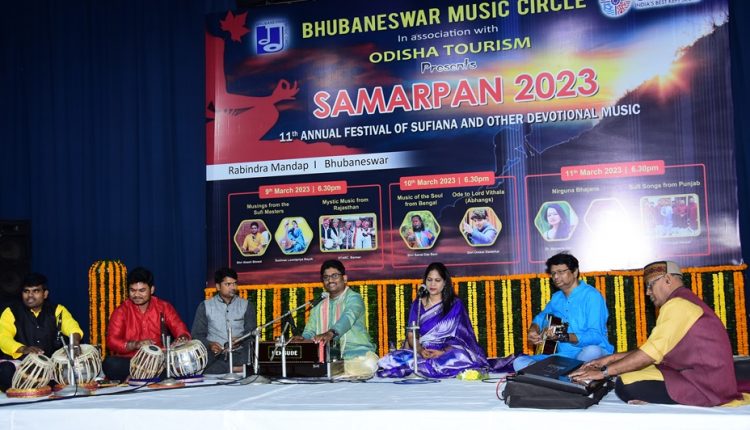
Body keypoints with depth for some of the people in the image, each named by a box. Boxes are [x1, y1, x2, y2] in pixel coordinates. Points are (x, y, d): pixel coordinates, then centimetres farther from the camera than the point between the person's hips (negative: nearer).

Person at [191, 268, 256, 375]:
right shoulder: (205, 306, 10)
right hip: (215, 357, 0)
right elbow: (197, 334, 7)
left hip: (240, 355, 0)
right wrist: (209, 344, -14)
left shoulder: (246, 305, 12)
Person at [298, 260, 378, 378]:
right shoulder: (319, 308, 21)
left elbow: (348, 318, -19)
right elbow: (309, 333, 15)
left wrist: (330, 333, -39)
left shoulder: (353, 298, 1)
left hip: (357, 355, -4)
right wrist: (302, 340, -10)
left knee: (369, 363, -37)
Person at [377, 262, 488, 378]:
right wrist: (420, 350, -17)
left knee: (460, 358, -38)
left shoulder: (455, 304, 5)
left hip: (448, 353, -1)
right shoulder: (417, 305, 12)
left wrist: (443, 352, -20)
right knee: (394, 359, -28)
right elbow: (411, 335, 5)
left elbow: (460, 336, -2)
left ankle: (419, 368, -23)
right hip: (421, 353, 1)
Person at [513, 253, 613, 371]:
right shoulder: (556, 298, 13)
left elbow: (595, 336, -18)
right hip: (563, 355, 6)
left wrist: (563, 337, -30)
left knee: (592, 351, -42)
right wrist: (533, 331, 7)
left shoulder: (591, 296, -10)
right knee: (519, 362, -12)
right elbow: (541, 317, 30)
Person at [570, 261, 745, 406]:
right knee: (629, 372, 11)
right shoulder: (684, 301, 19)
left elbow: (650, 354, -20)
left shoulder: (676, 305, -15)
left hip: (704, 385, -10)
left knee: (625, 385, -15)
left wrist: (604, 372, -14)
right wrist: (611, 359, 11)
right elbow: (654, 350, 16)